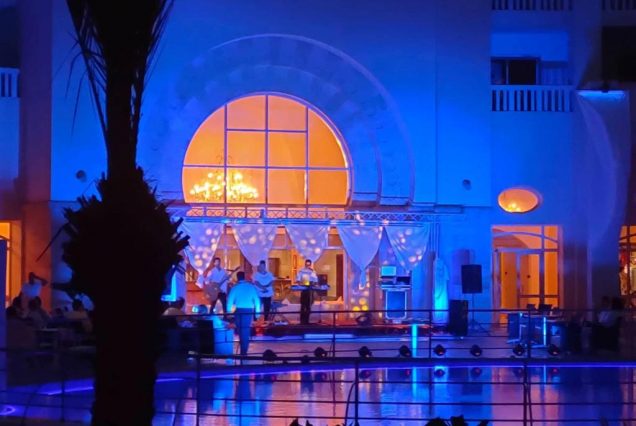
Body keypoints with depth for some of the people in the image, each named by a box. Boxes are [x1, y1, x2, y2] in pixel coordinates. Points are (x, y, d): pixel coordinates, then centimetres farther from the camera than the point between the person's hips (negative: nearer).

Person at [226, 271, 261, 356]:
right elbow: (257, 300, 3)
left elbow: (230, 300, -6)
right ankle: (244, 350, 12)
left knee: (241, 330, 12)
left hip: (239, 310, -2)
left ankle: (243, 350, 13)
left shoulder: (235, 287, -3)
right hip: (249, 310, 2)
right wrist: (257, 311, 8)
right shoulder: (251, 287, 3)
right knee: (247, 330, 11)